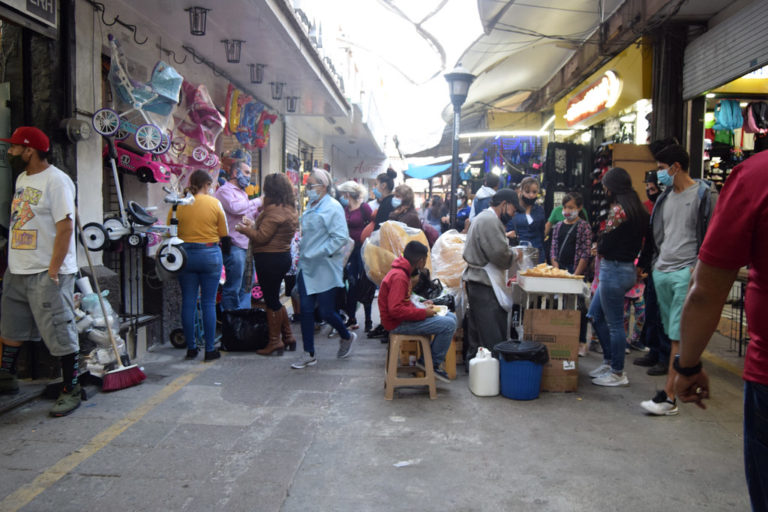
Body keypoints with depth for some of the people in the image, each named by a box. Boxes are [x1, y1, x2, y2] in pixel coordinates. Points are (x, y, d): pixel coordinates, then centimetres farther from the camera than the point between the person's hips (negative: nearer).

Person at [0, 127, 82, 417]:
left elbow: (65, 226, -19)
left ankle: (71, 391, 9)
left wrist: (53, 269, -21)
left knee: (60, 335, -2)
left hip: (48, 274, -9)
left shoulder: (56, 180, -14)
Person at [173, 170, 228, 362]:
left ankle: (191, 348, 15)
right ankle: (210, 349, 8)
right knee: (209, 303, 4)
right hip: (210, 254, -2)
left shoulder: (178, 204, -1)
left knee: (188, 302, 9)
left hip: (185, 254, 2)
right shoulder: (214, 203, -5)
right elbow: (224, 232, 0)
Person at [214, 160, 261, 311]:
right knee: (233, 288, -5)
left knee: (246, 287, 13)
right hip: (234, 246, -9)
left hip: (247, 245, 9)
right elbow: (235, 208, -22)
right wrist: (257, 201, -13)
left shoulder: (243, 193, 24)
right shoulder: (225, 190, -5)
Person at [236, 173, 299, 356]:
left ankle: (275, 341, 10)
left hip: (269, 259, -10)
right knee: (274, 298, 18)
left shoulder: (274, 210, -19)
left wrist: (244, 229, -4)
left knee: (271, 300, 0)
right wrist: (253, 225, 17)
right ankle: (288, 337, 23)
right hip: (283, 256, 10)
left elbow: (262, 237, -20)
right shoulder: (289, 209, 11)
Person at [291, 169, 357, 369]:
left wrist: (320, 254, -22)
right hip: (307, 268, 8)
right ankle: (309, 355, 15)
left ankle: (347, 337, 30)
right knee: (306, 310, 6)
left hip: (325, 269, -8)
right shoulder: (310, 207, 15)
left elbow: (341, 237, -21)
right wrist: (302, 254, 14)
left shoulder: (333, 207, -12)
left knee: (326, 311, 0)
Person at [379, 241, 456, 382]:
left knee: (450, 316, 9)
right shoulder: (399, 277, -21)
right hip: (398, 324, -11)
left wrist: (421, 305, 7)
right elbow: (395, 309, -28)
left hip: (403, 317, 11)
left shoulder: (402, 272, 11)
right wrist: (423, 313, -20)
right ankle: (435, 365, -1)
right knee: (449, 324, -19)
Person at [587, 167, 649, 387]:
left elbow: (604, 245, -16)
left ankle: (617, 373, 12)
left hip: (614, 269, -9)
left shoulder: (617, 208, -17)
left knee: (615, 323, 1)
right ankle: (609, 361, 27)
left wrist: (599, 248, 7)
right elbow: (639, 242, 15)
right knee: (595, 315, 19)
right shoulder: (637, 209, 10)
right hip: (627, 267, 9)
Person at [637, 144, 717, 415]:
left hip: (686, 272, -7)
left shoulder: (704, 194, -4)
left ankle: (668, 398, -8)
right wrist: (647, 264, 20)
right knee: (672, 333, 11)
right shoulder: (665, 197, 17)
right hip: (662, 271, 7)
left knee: (679, 336, -8)